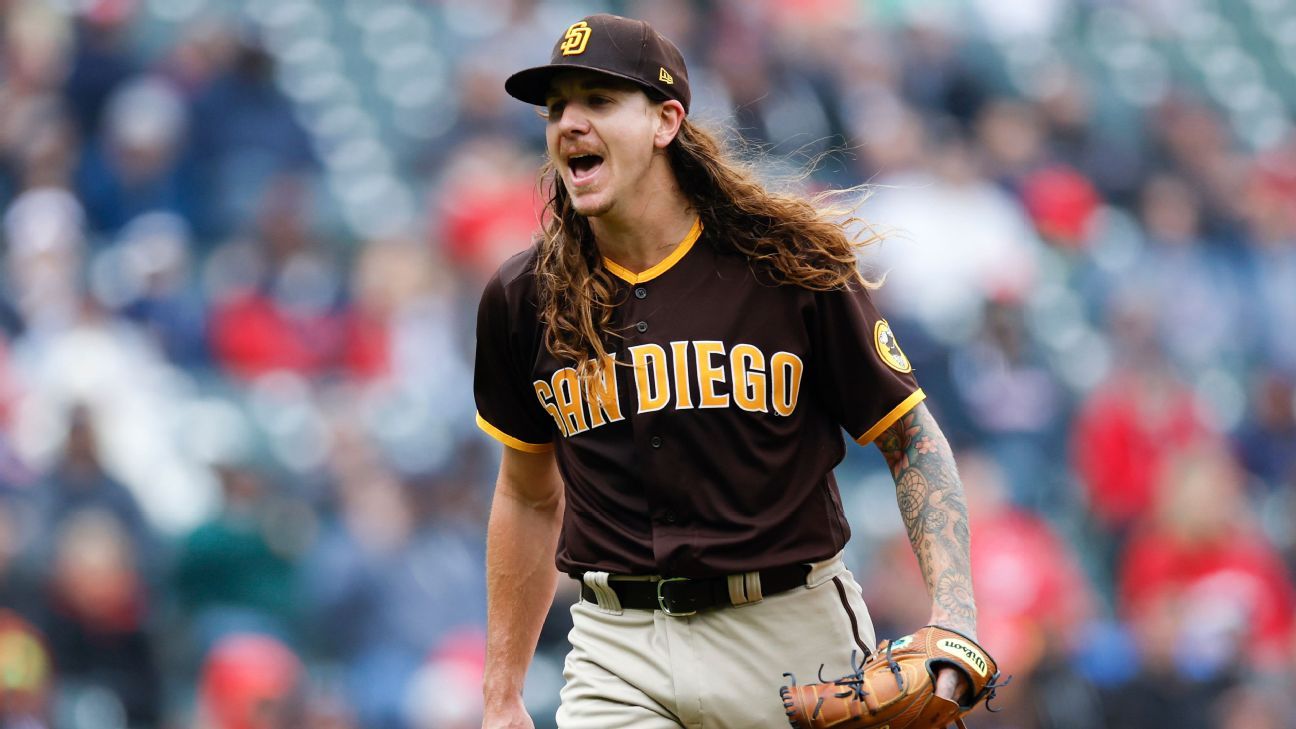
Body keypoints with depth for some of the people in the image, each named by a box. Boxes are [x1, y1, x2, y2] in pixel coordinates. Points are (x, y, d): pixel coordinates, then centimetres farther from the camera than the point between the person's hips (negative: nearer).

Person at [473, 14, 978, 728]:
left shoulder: (791, 267, -5)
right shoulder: (523, 299, 4)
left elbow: (912, 443, 0)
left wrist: (953, 622, -14)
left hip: (794, 642, -2)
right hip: (618, 654, 2)